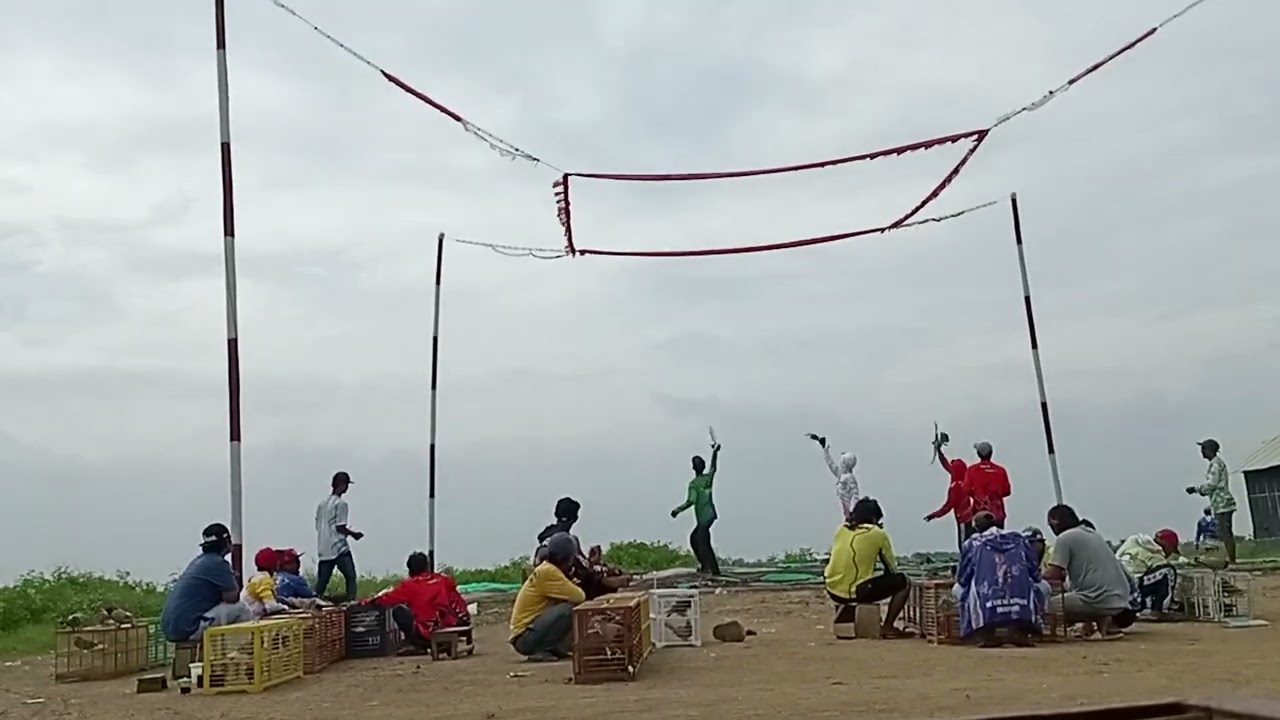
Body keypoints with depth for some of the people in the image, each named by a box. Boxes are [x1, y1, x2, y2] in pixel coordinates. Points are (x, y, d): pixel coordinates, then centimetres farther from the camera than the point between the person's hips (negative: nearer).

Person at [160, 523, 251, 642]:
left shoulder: (199, 560, 18)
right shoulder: (217, 563, -10)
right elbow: (232, 597, -9)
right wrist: (234, 581, 8)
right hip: (187, 629, -10)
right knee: (240, 609, -6)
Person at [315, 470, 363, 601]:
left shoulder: (322, 504, 12)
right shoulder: (341, 503, -9)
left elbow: (318, 526, 15)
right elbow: (340, 527, -13)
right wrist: (353, 534, 3)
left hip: (323, 550, 7)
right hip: (339, 547, -7)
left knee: (322, 581, 7)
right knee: (350, 577, -3)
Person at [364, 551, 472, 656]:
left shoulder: (408, 585, 1)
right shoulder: (445, 580, 11)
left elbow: (387, 598, 6)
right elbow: (458, 603, 18)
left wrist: (367, 602, 22)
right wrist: (465, 619, 33)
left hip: (426, 634, -4)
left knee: (398, 610, 11)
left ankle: (415, 644, 7)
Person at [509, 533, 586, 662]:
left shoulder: (545, 569, 13)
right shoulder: (548, 571, -17)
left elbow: (571, 594, 17)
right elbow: (579, 596, -17)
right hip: (525, 637, -10)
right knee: (570, 609, -23)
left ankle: (552, 648, 7)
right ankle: (541, 650, -15)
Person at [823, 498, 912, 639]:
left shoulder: (841, 529, 10)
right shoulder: (878, 533, -2)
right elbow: (892, 568, 8)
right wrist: (887, 578, 27)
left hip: (833, 591, 6)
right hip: (856, 592, -6)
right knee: (904, 582, 10)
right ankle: (887, 628, 9)